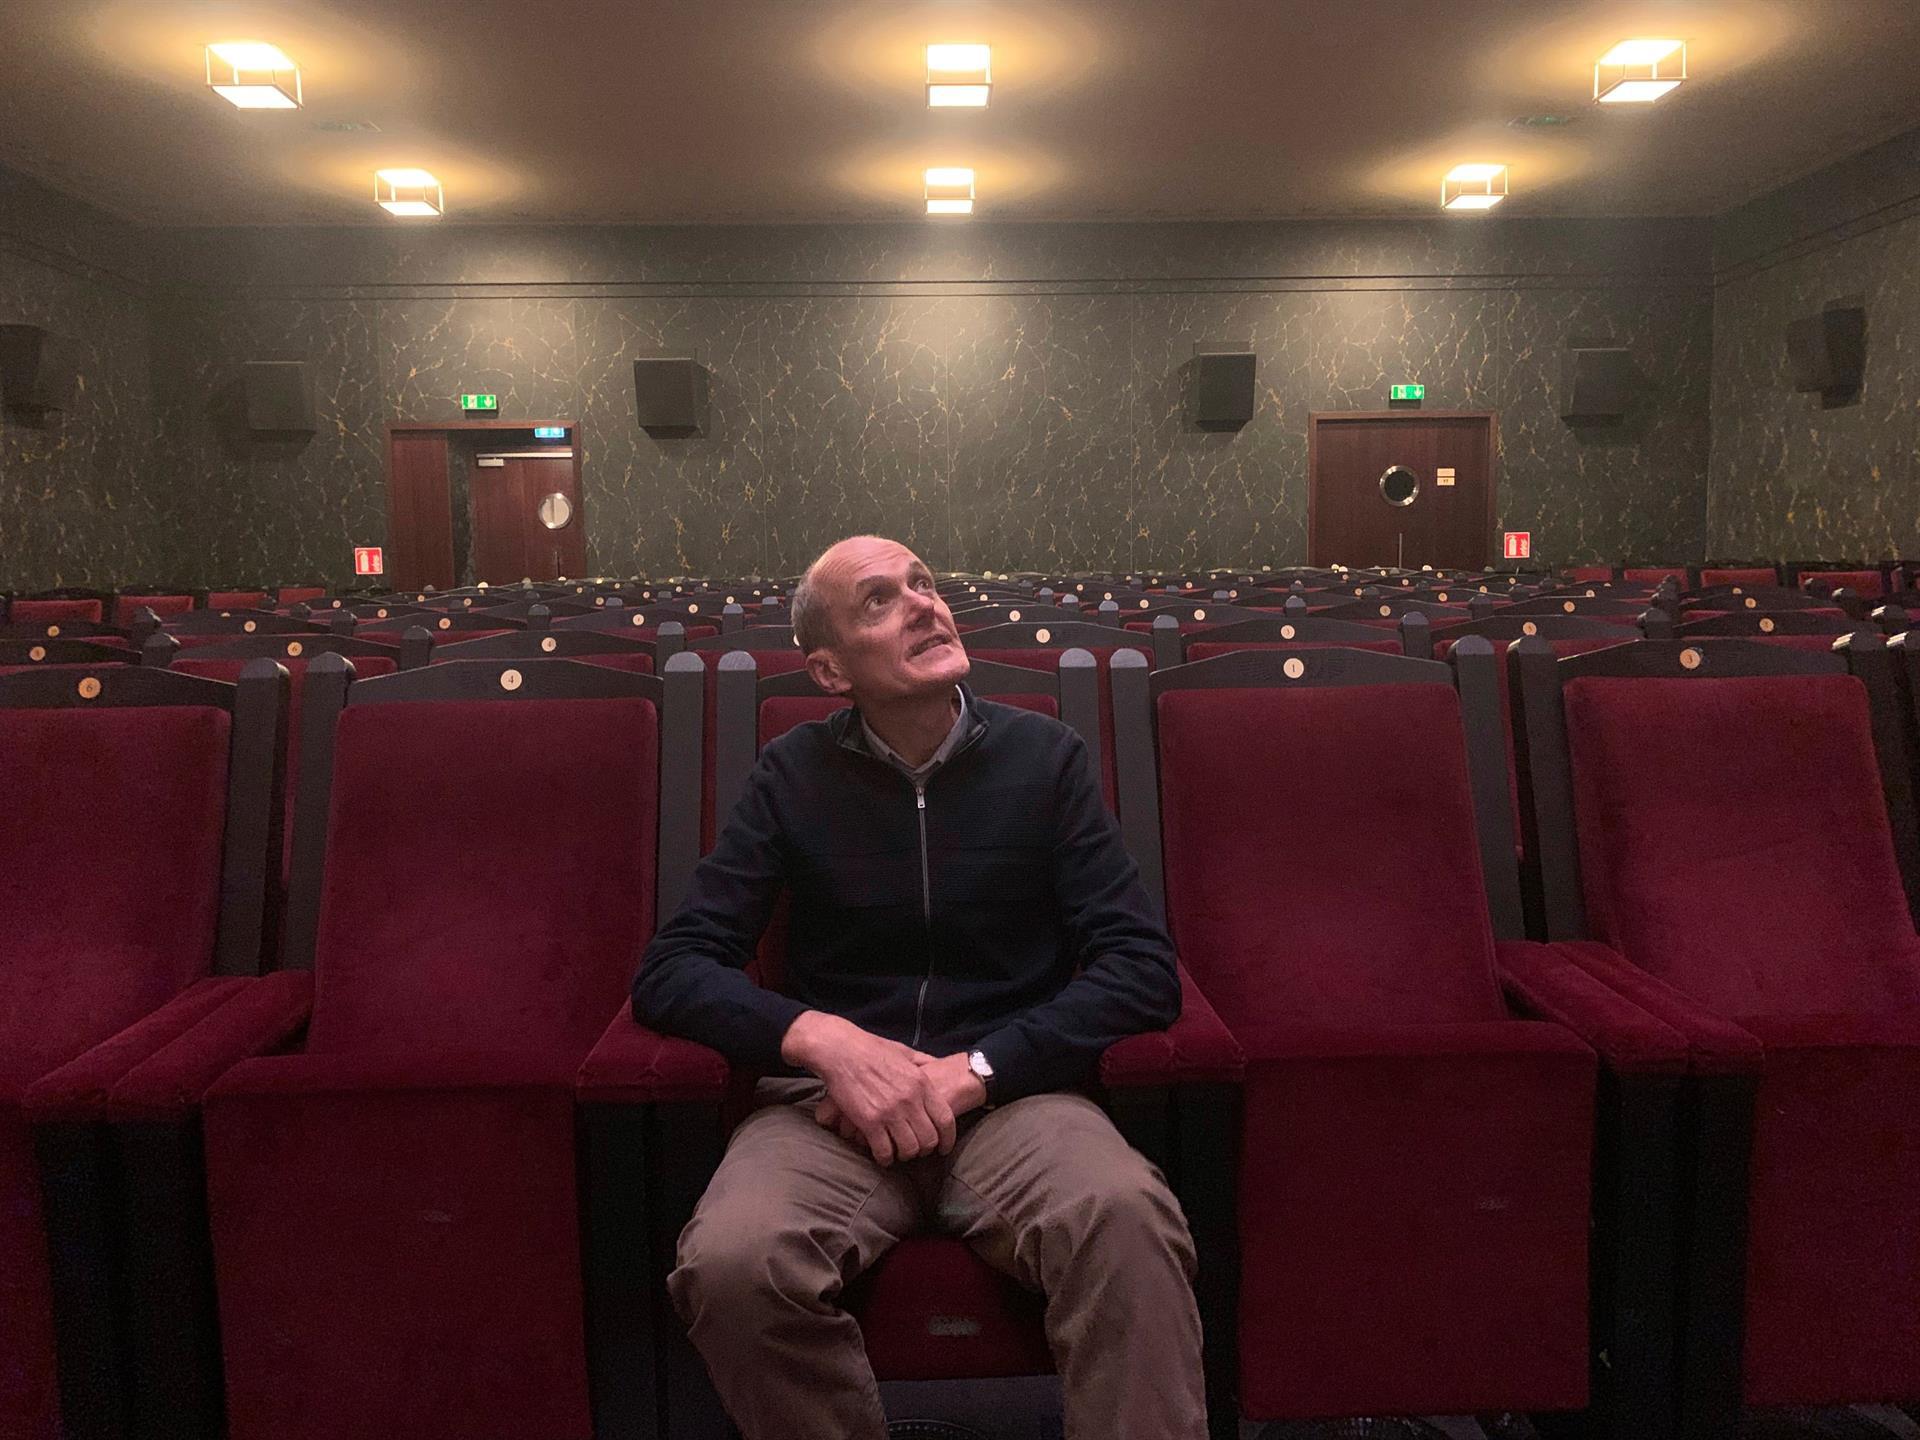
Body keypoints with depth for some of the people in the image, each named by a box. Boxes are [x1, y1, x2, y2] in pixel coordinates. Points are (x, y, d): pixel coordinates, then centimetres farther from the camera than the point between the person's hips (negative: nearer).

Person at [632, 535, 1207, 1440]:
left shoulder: (1046, 758, 5)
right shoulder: (792, 778, 6)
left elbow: (1143, 969, -2)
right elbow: (670, 972, 1)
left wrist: (971, 1071, -14)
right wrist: (825, 1039, -17)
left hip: (1015, 1091, -1)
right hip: (831, 1102, 2)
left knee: (1127, 1218, -34)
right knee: (731, 1261, -29)